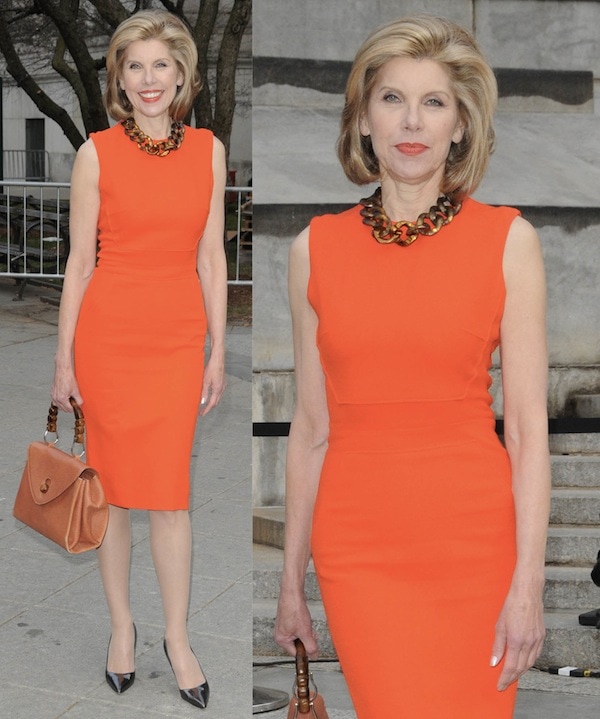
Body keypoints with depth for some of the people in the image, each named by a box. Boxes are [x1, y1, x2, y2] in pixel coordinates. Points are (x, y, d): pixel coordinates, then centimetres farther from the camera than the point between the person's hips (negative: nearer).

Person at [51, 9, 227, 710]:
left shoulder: (208, 150, 3)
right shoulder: (96, 153, -3)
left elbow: (210, 257, 6)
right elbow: (79, 260, -1)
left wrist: (218, 352, 5)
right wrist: (64, 357, -2)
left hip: (179, 338, 1)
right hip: (108, 333, -1)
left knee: (170, 491, 4)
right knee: (113, 483, 9)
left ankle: (177, 637, 20)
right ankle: (121, 622, 28)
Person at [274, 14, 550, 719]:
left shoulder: (508, 239, -3)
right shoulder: (315, 247, 2)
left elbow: (528, 426, -4)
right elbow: (310, 427, 5)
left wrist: (528, 583, -9)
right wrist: (291, 579, 8)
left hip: (475, 542, -1)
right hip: (357, 546, 1)